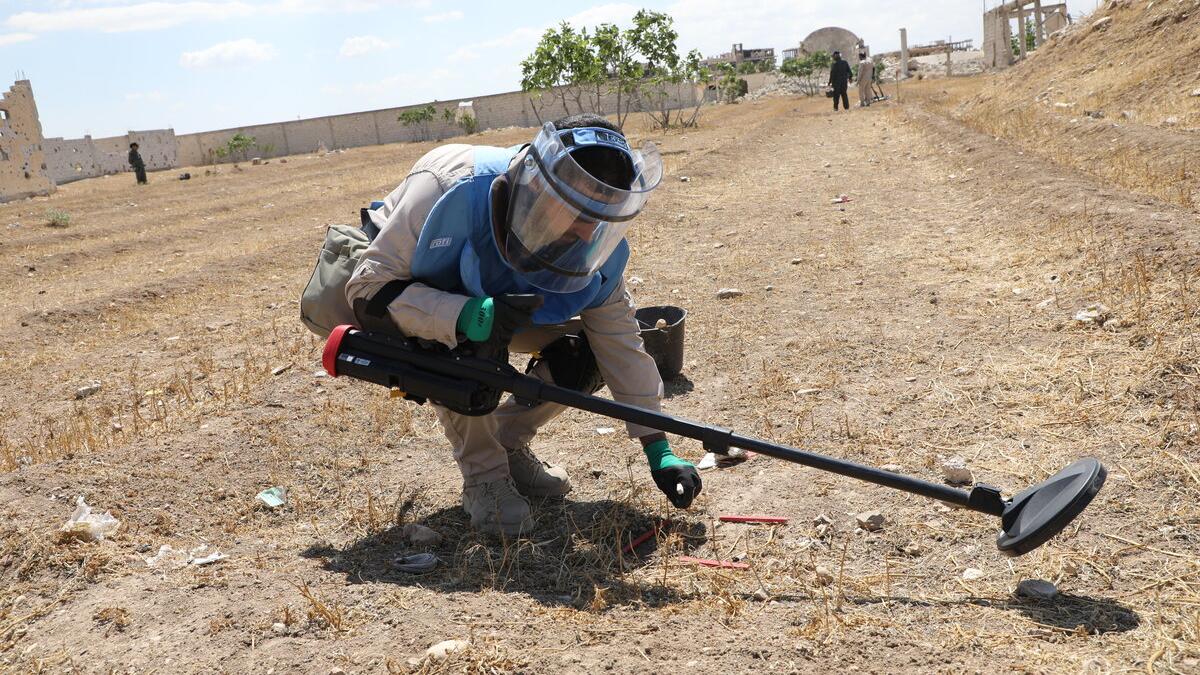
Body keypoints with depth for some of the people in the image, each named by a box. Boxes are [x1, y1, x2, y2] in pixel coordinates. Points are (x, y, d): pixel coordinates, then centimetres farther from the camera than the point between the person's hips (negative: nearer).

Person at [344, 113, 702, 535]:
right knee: (473, 345, -36)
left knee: (582, 356, -15)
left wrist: (660, 452, -17)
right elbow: (367, 293, -35)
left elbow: (622, 346, -15)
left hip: (495, 302, 5)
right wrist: (468, 317, -52)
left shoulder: (597, 251, -23)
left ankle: (506, 444, 8)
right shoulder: (454, 190, -40)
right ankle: (483, 476, -13)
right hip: (418, 305, -4)